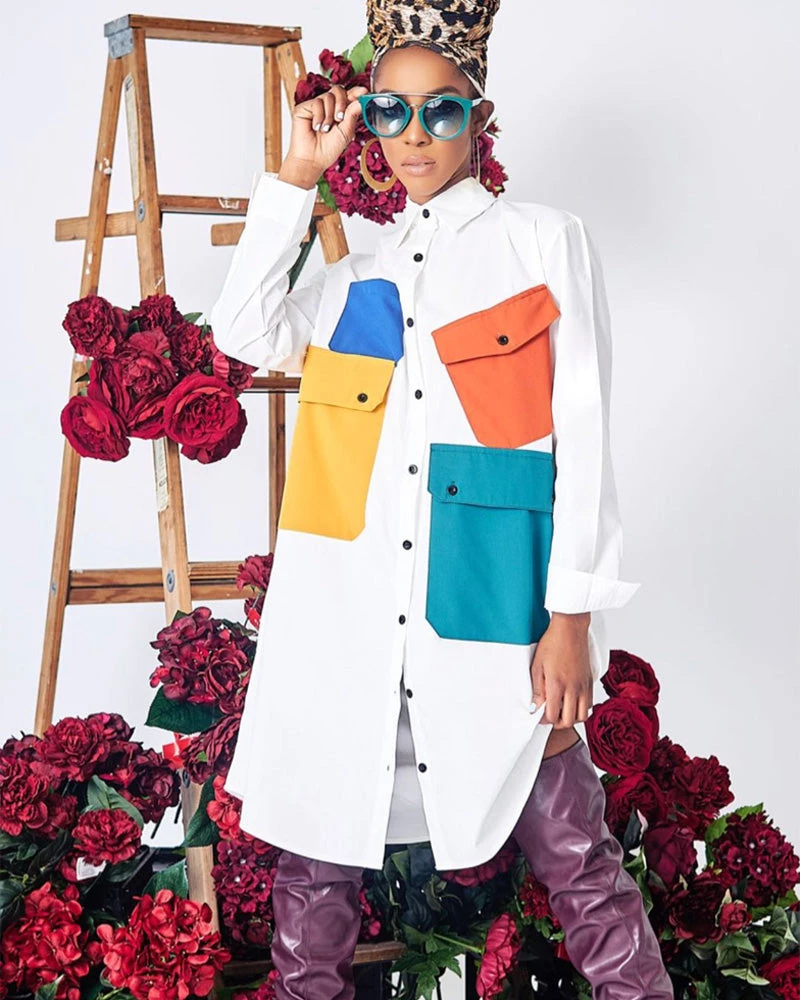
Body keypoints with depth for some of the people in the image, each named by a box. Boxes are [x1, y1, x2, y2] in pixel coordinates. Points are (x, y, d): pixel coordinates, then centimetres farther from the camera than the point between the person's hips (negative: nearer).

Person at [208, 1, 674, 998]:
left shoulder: (546, 241, 7)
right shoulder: (356, 278, 19)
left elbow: (583, 433, 0)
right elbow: (244, 332, 2)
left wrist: (572, 616, -7)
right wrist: (294, 179, 5)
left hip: (490, 604, -3)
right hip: (346, 607, 4)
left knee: (572, 851, 1)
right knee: (313, 836, 8)